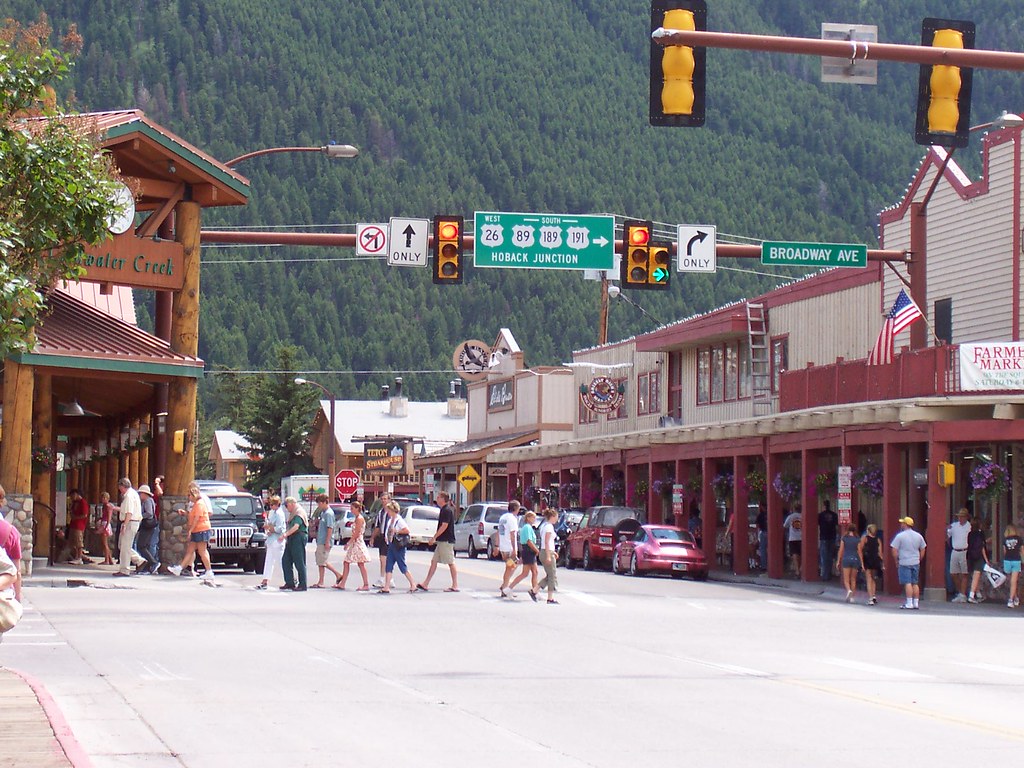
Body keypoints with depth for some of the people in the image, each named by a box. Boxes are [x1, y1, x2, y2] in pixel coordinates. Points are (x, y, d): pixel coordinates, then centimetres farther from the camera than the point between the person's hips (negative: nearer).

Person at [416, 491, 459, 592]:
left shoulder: (447, 510, -15)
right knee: (434, 561, 9)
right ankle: (425, 584, 11)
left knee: (451, 563, -5)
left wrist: (434, 537, -17)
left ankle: (455, 586, -2)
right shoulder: (444, 510, 15)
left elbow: (444, 526, -20)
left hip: (446, 541, -11)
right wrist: (435, 538, 21)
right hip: (442, 541, 11)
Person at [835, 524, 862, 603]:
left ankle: (849, 590, -27)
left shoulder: (844, 538, -2)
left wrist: (838, 561, 6)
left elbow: (841, 550, -1)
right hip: (855, 559, 2)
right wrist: (862, 563, 3)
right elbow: (859, 552, 0)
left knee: (846, 579, 1)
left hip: (846, 558, -2)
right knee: (853, 579, 11)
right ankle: (851, 596, 12)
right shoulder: (857, 539, 0)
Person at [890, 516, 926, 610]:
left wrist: (896, 561, 4)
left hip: (904, 563, -5)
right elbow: (922, 550, 14)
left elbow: (894, 551, -8)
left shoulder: (900, 536, -8)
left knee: (907, 583, -6)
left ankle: (909, 603, -11)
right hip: (915, 563, 5)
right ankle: (916, 603, 11)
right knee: (915, 583, 11)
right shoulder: (918, 536, 9)